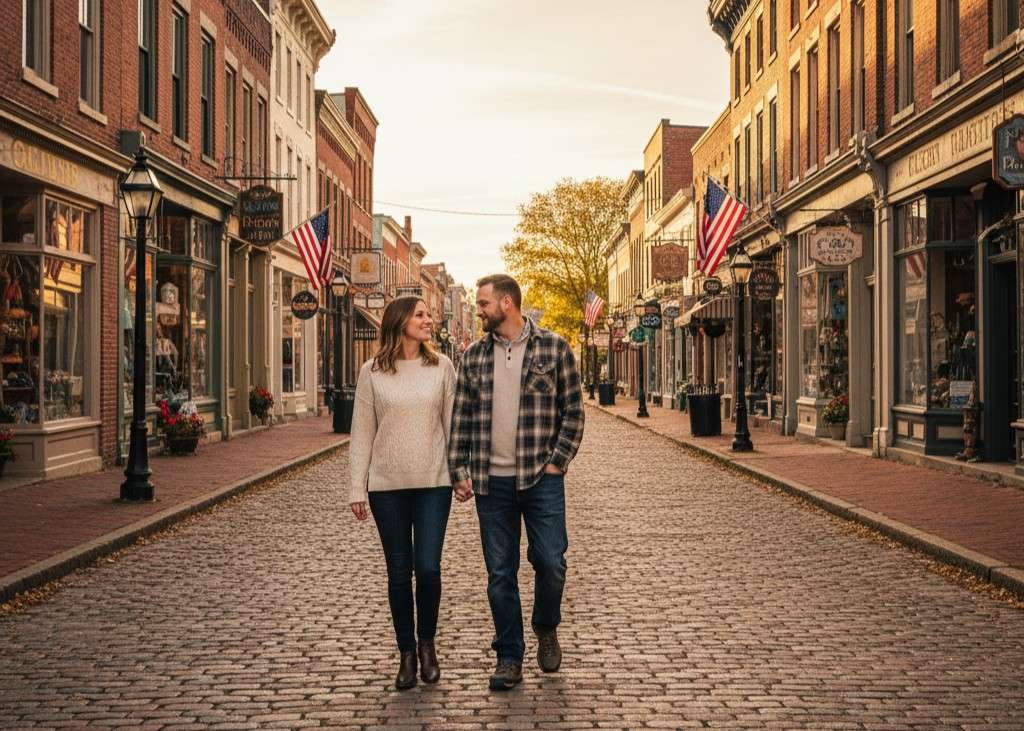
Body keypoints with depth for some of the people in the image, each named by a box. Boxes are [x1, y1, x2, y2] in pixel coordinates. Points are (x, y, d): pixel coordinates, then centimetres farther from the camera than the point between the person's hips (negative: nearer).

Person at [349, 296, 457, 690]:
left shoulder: (441, 366, 3)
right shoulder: (372, 372, 0)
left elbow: (453, 424, 6)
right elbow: (362, 433, 2)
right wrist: (357, 489, 0)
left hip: (433, 483, 0)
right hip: (388, 485, 0)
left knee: (428, 568, -5)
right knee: (399, 572, 6)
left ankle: (427, 643, 20)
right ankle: (407, 653, 20)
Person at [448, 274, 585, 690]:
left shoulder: (553, 349, 0)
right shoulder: (473, 356, 8)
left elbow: (573, 411, 1)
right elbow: (460, 419, 10)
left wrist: (557, 462, -7)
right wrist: (458, 470, 2)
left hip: (541, 478, -2)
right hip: (491, 482, 3)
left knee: (550, 563, -5)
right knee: (500, 574, 6)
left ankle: (546, 629, 25)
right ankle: (509, 658, 16)